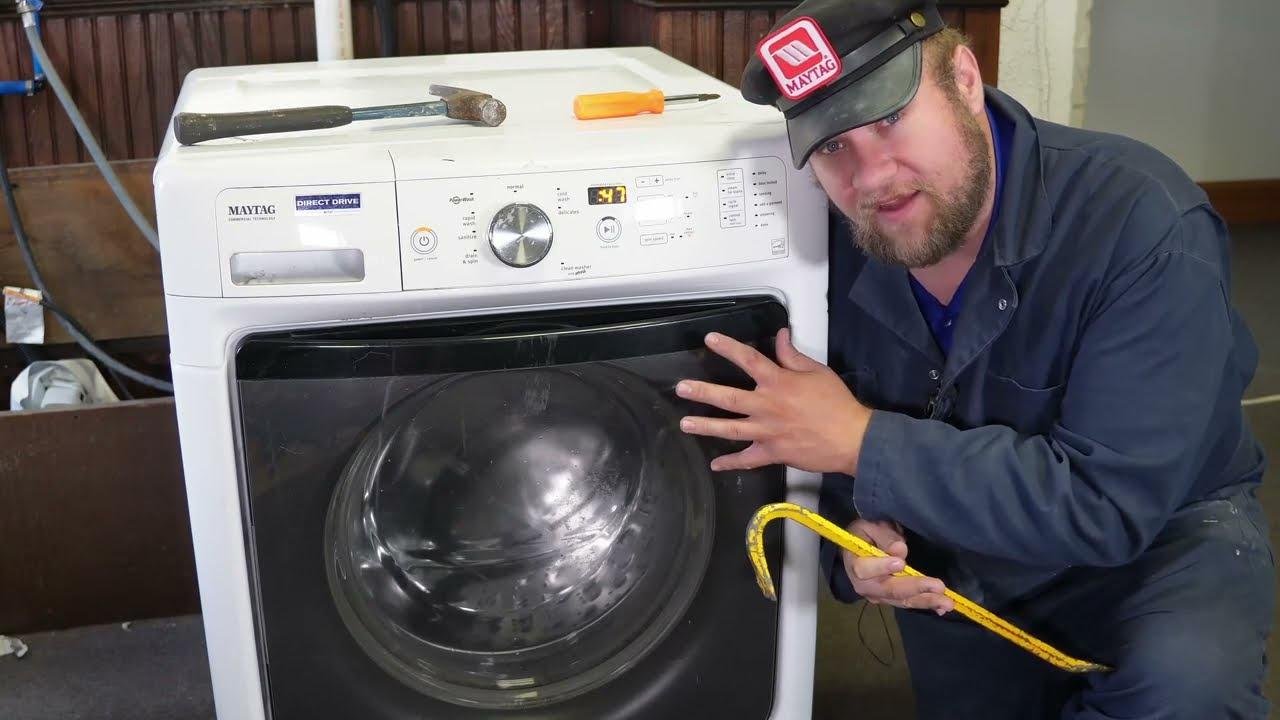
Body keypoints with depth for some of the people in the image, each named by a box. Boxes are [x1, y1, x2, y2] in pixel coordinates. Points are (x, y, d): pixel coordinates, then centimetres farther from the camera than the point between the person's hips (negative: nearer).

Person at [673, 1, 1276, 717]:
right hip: (957, 570, 5)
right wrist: (857, 539, -24)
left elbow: (1107, 502, -35)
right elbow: (819, 449, -2)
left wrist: (864, 443, -36)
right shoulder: (836, 249, -16)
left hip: (1159, 530, -4)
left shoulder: (1146, 223, -31)